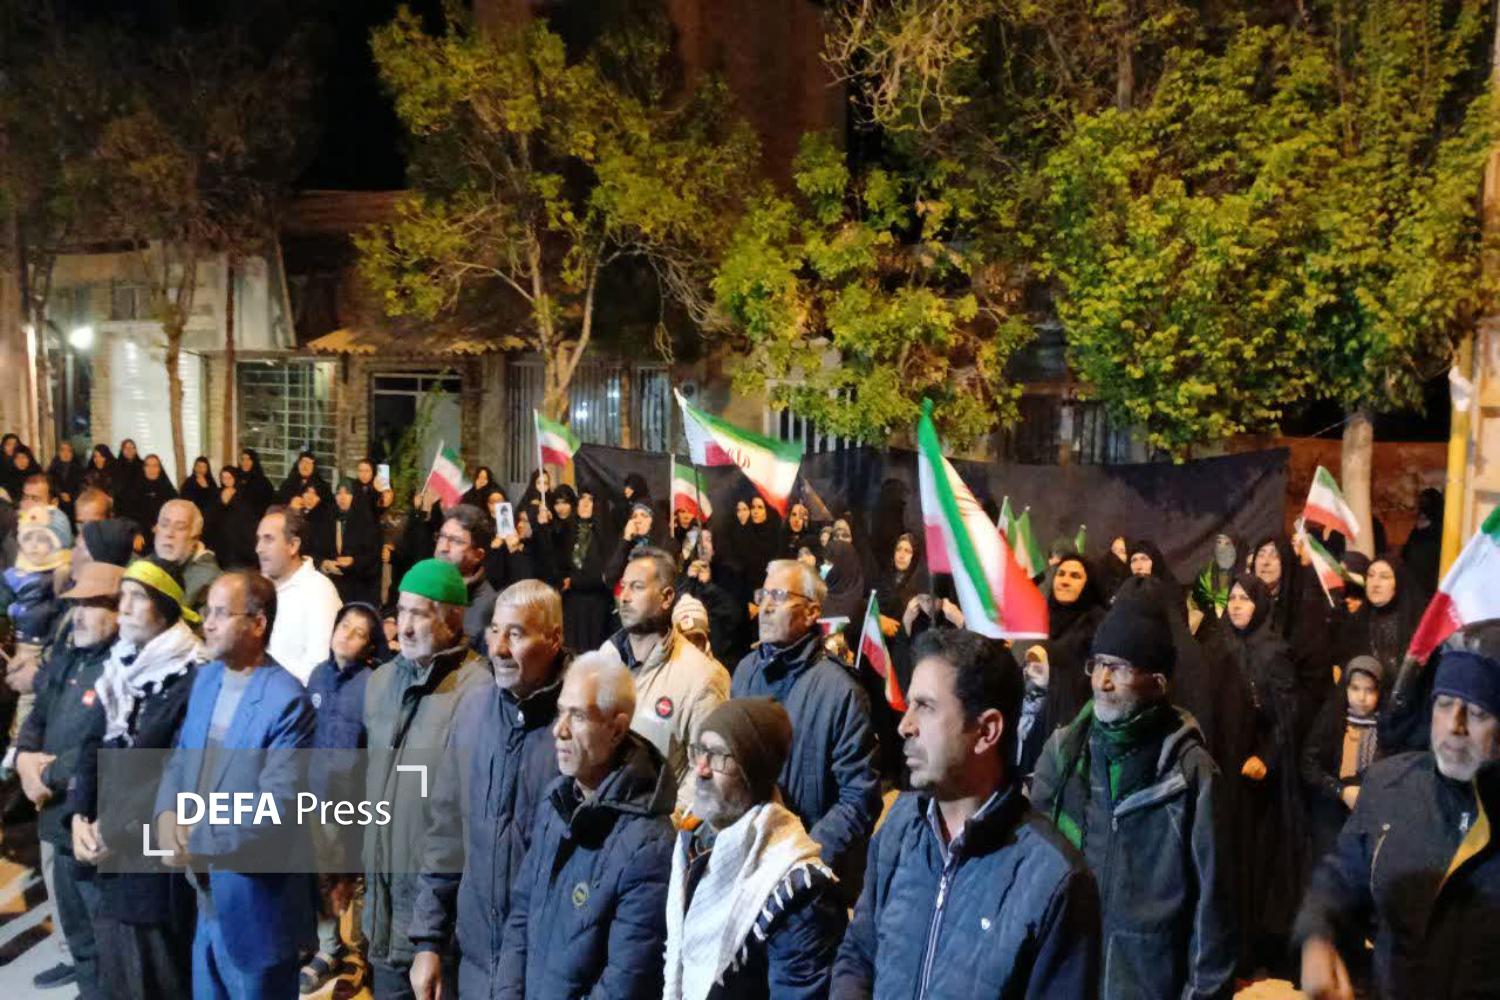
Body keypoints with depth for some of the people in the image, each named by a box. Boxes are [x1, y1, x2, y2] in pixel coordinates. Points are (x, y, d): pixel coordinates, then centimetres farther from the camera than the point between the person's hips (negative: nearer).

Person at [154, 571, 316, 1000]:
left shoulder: (287, 701, -20)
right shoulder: (206, 678, 6)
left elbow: (277, 809, -24)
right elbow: (180, 758, 11)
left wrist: (195, 844, -19)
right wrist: (168, 815, -9)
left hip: (255, 908, -7)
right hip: (204, 896, 7)